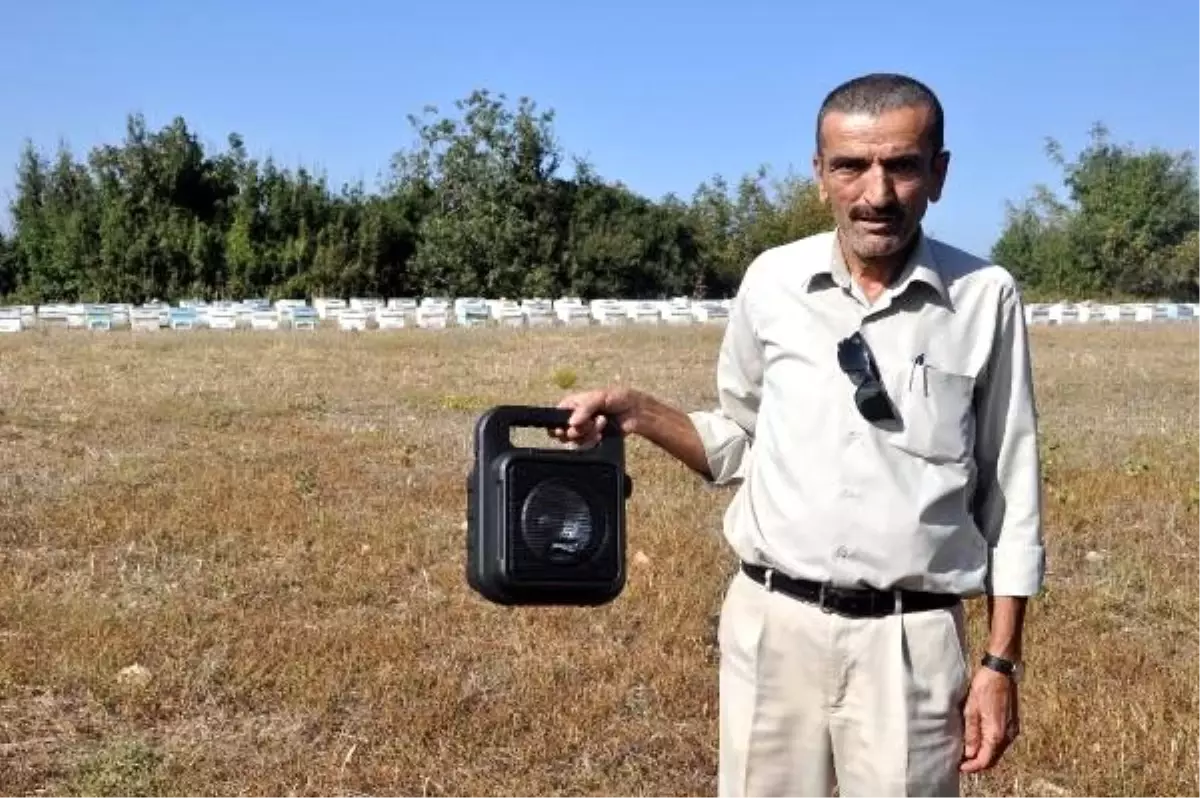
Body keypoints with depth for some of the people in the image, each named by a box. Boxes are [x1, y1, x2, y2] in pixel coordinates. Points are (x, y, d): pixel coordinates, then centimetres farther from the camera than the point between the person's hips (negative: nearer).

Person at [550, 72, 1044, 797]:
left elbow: (1011, 494, 2)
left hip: (913, 640, -2)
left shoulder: (985, 298, -4)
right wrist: (632, 410, -4)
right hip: (773, 625, 2)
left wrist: (1001, 662, 1)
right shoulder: (772, 282, 1)